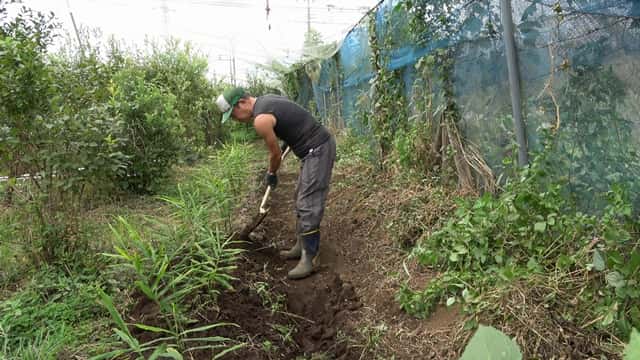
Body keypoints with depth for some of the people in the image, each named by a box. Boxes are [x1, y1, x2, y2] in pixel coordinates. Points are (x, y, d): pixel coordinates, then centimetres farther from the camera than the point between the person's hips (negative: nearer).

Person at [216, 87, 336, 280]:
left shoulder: (261, 119, -18)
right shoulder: (267, 99, 11)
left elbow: (275, 153, -6)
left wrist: (271, 174, 13)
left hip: (317, 150, -10)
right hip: (316, 147, 10)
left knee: (308, 205, -9)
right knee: (302, 200, 16)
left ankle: (309, 259, -2)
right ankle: (301, 246, 25)